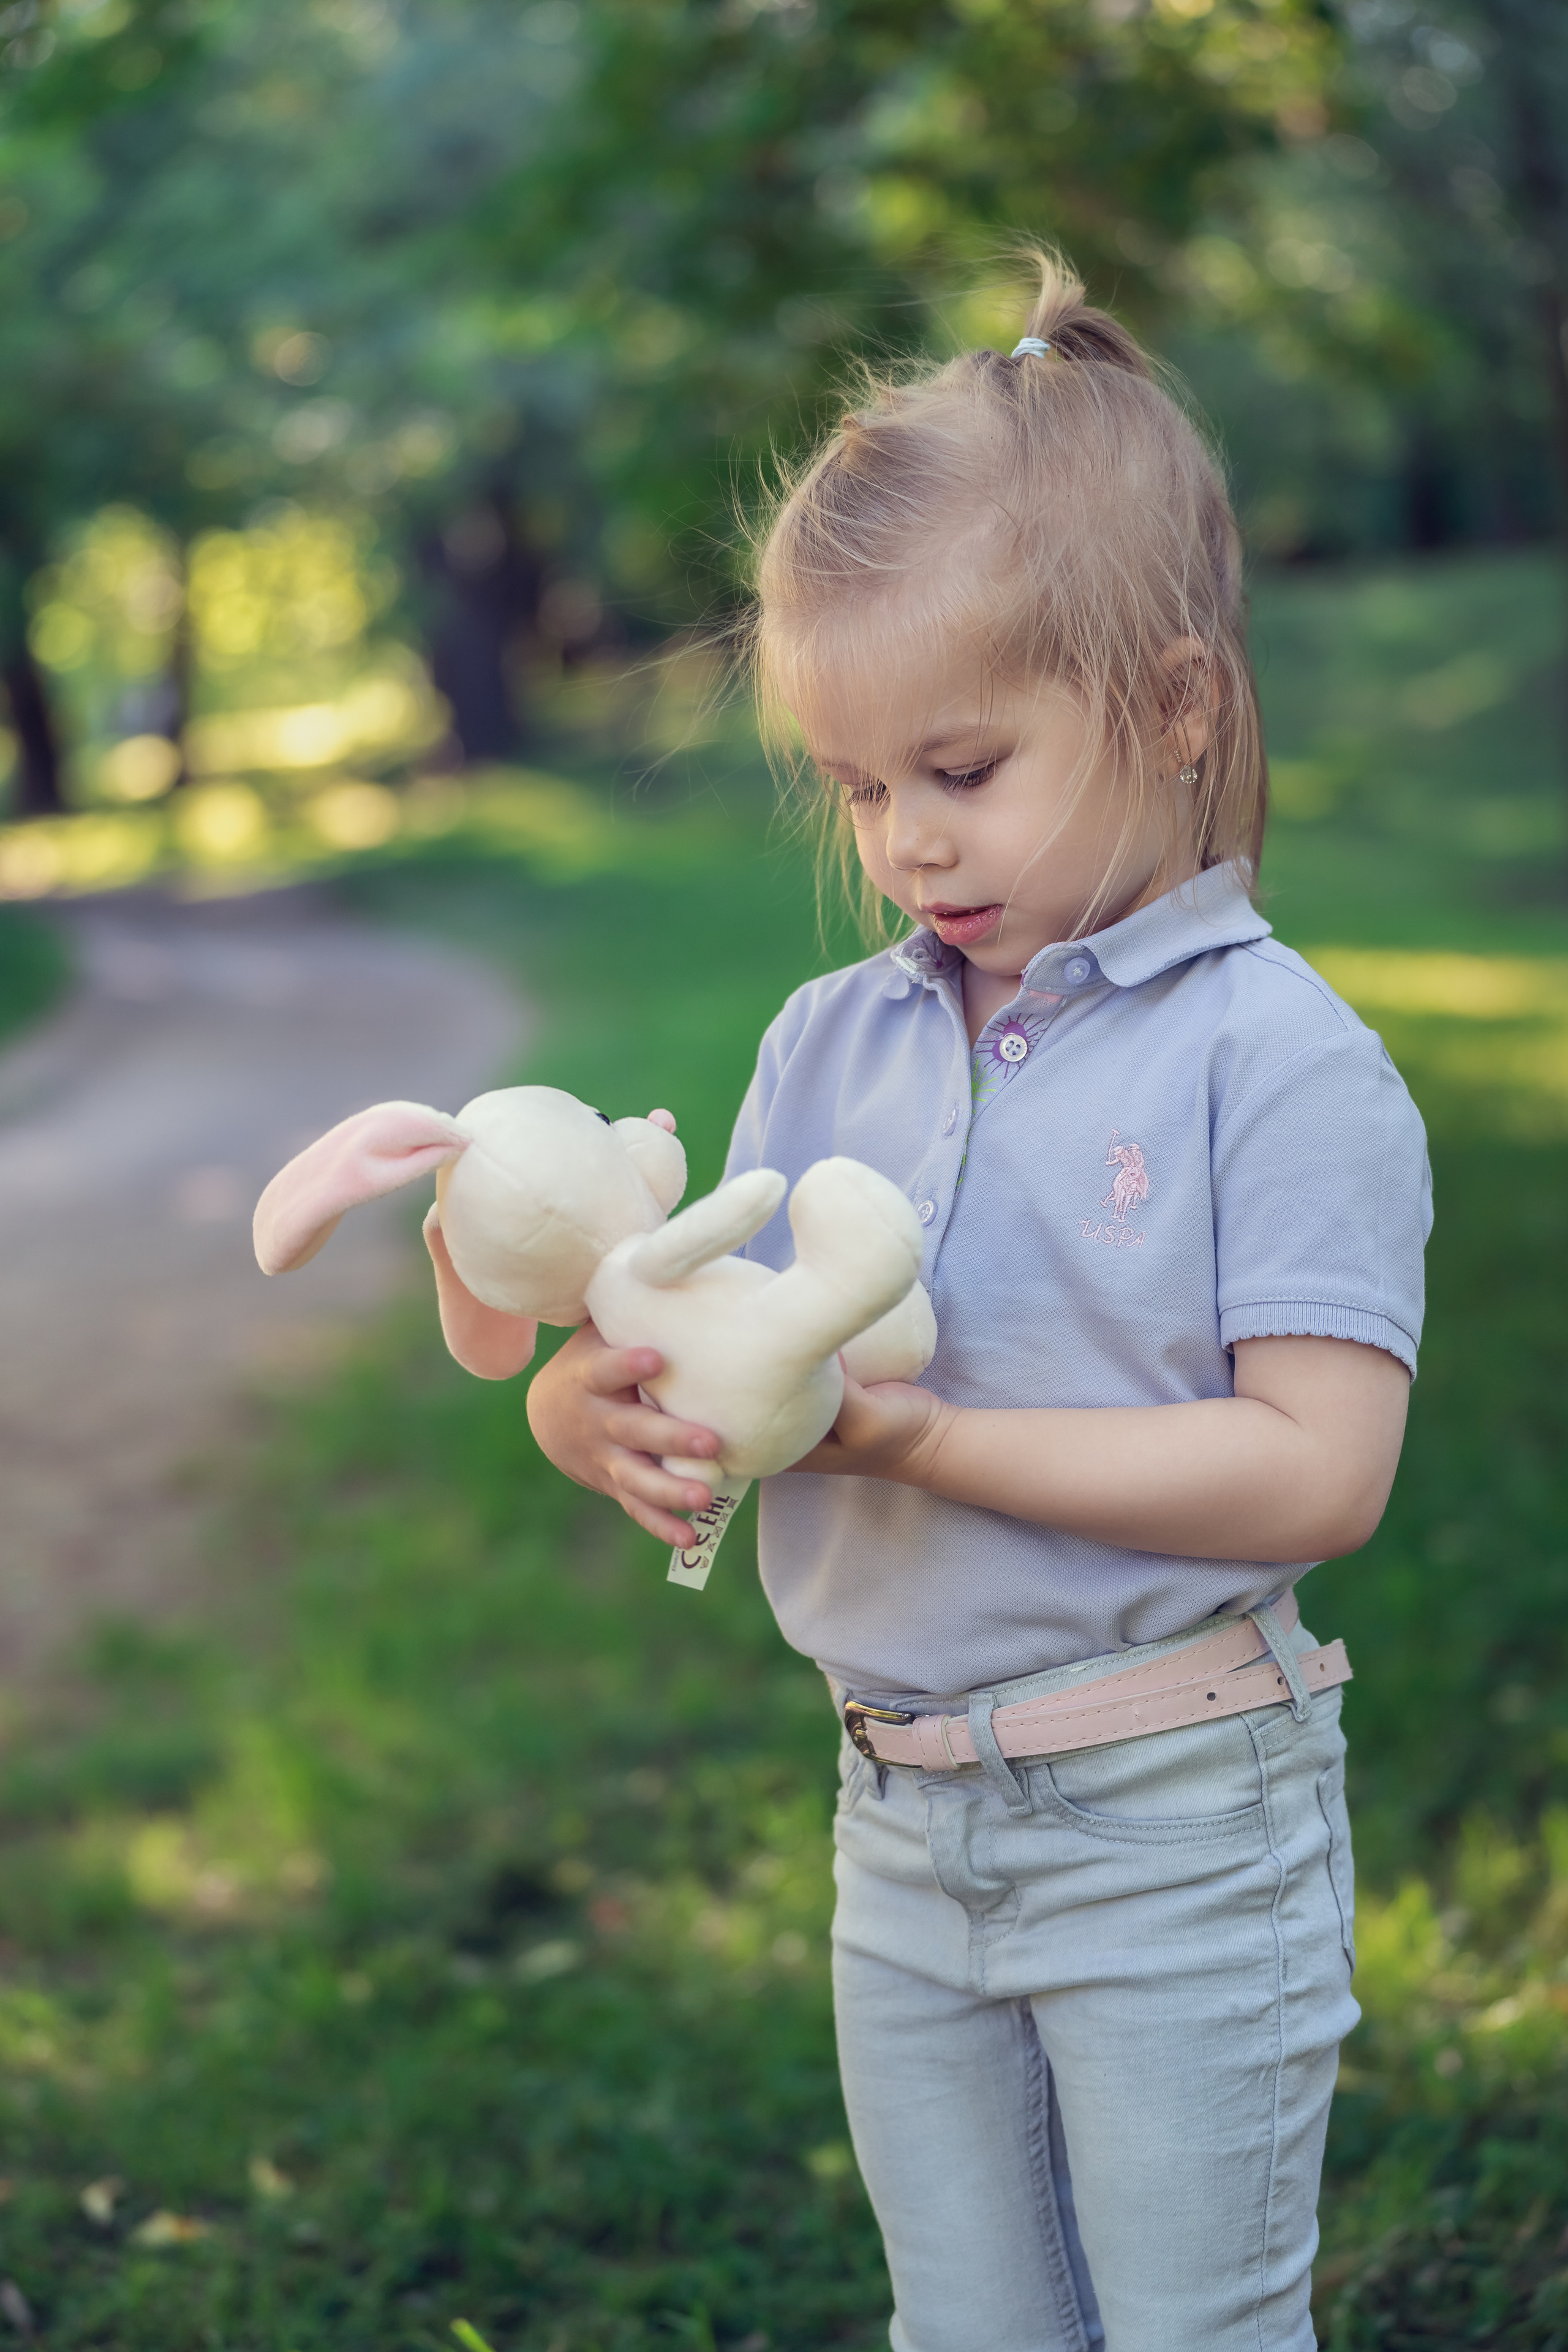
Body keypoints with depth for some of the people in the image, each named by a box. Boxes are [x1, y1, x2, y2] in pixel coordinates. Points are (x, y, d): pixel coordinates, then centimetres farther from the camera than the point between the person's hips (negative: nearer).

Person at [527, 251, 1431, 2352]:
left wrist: (918, 1434, -24)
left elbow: (1318, 1471, -21)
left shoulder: (1280, 1055, -14)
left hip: (1180, 1834, -6)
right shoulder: (829, 1044, 4)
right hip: (904, 1833, 6)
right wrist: (594, 1404, -19)